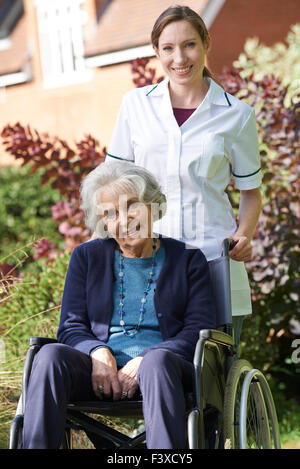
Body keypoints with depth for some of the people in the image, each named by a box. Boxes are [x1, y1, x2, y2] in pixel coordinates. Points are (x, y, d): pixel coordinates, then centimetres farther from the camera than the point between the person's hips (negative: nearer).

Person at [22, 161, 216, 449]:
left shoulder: (188, 259, 13)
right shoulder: (86, 257, 19)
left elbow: (200, 329, 2)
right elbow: (70, 327, 12)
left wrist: (144, 361, -14)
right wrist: (98, 353, -12)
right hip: (101, 372, 2)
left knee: (158, 361, -38)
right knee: (50, 355, -30)